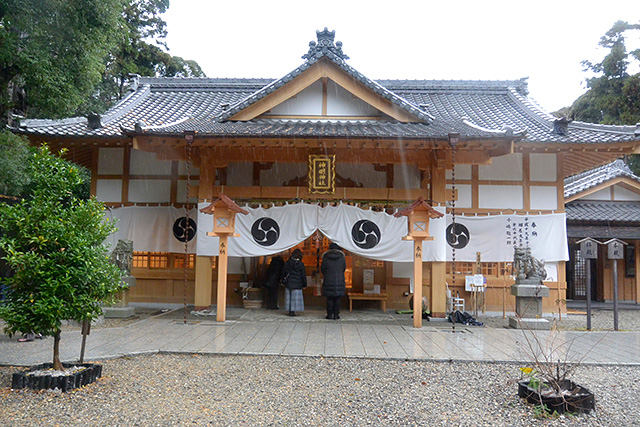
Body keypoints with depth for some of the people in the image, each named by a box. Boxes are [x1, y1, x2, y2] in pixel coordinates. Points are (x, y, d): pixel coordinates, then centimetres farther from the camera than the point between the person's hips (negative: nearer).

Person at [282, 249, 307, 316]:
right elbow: (303, 275, -3)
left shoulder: (287, 262, 2)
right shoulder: (301, 264, -8)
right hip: (297, 284, -4)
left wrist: (283, 281, 17)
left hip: (288, 283, 4)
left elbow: (284, 272, 7)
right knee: (295, 298, 2)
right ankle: (292, 311, 0)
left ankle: (290, 311, 14)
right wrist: (304, 284, 6)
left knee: (289, 297, 11)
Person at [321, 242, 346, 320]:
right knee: (337, 299, 6)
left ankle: (329, 314, 8)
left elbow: (322, 269, 2)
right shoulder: (342, 257, -1)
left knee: (329, 299, 7)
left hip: (328, 281, -1)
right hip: (339, 281, 1)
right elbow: (344, 268, 9)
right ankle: (336, 315, 8)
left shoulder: (326, 258, -4)